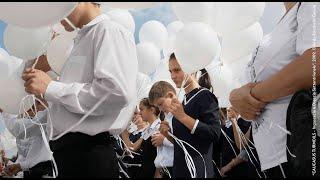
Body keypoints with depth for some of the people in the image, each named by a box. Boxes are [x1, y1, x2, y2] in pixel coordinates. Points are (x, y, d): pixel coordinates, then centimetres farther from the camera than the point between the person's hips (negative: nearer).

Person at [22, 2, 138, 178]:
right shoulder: (83, 40, 17)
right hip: (67, 148, 8)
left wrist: (51, 87, -15)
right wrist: (40, 86, 5)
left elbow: (118, 92, -24)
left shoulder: (110, 31, -8)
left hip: (88, 152, -8)